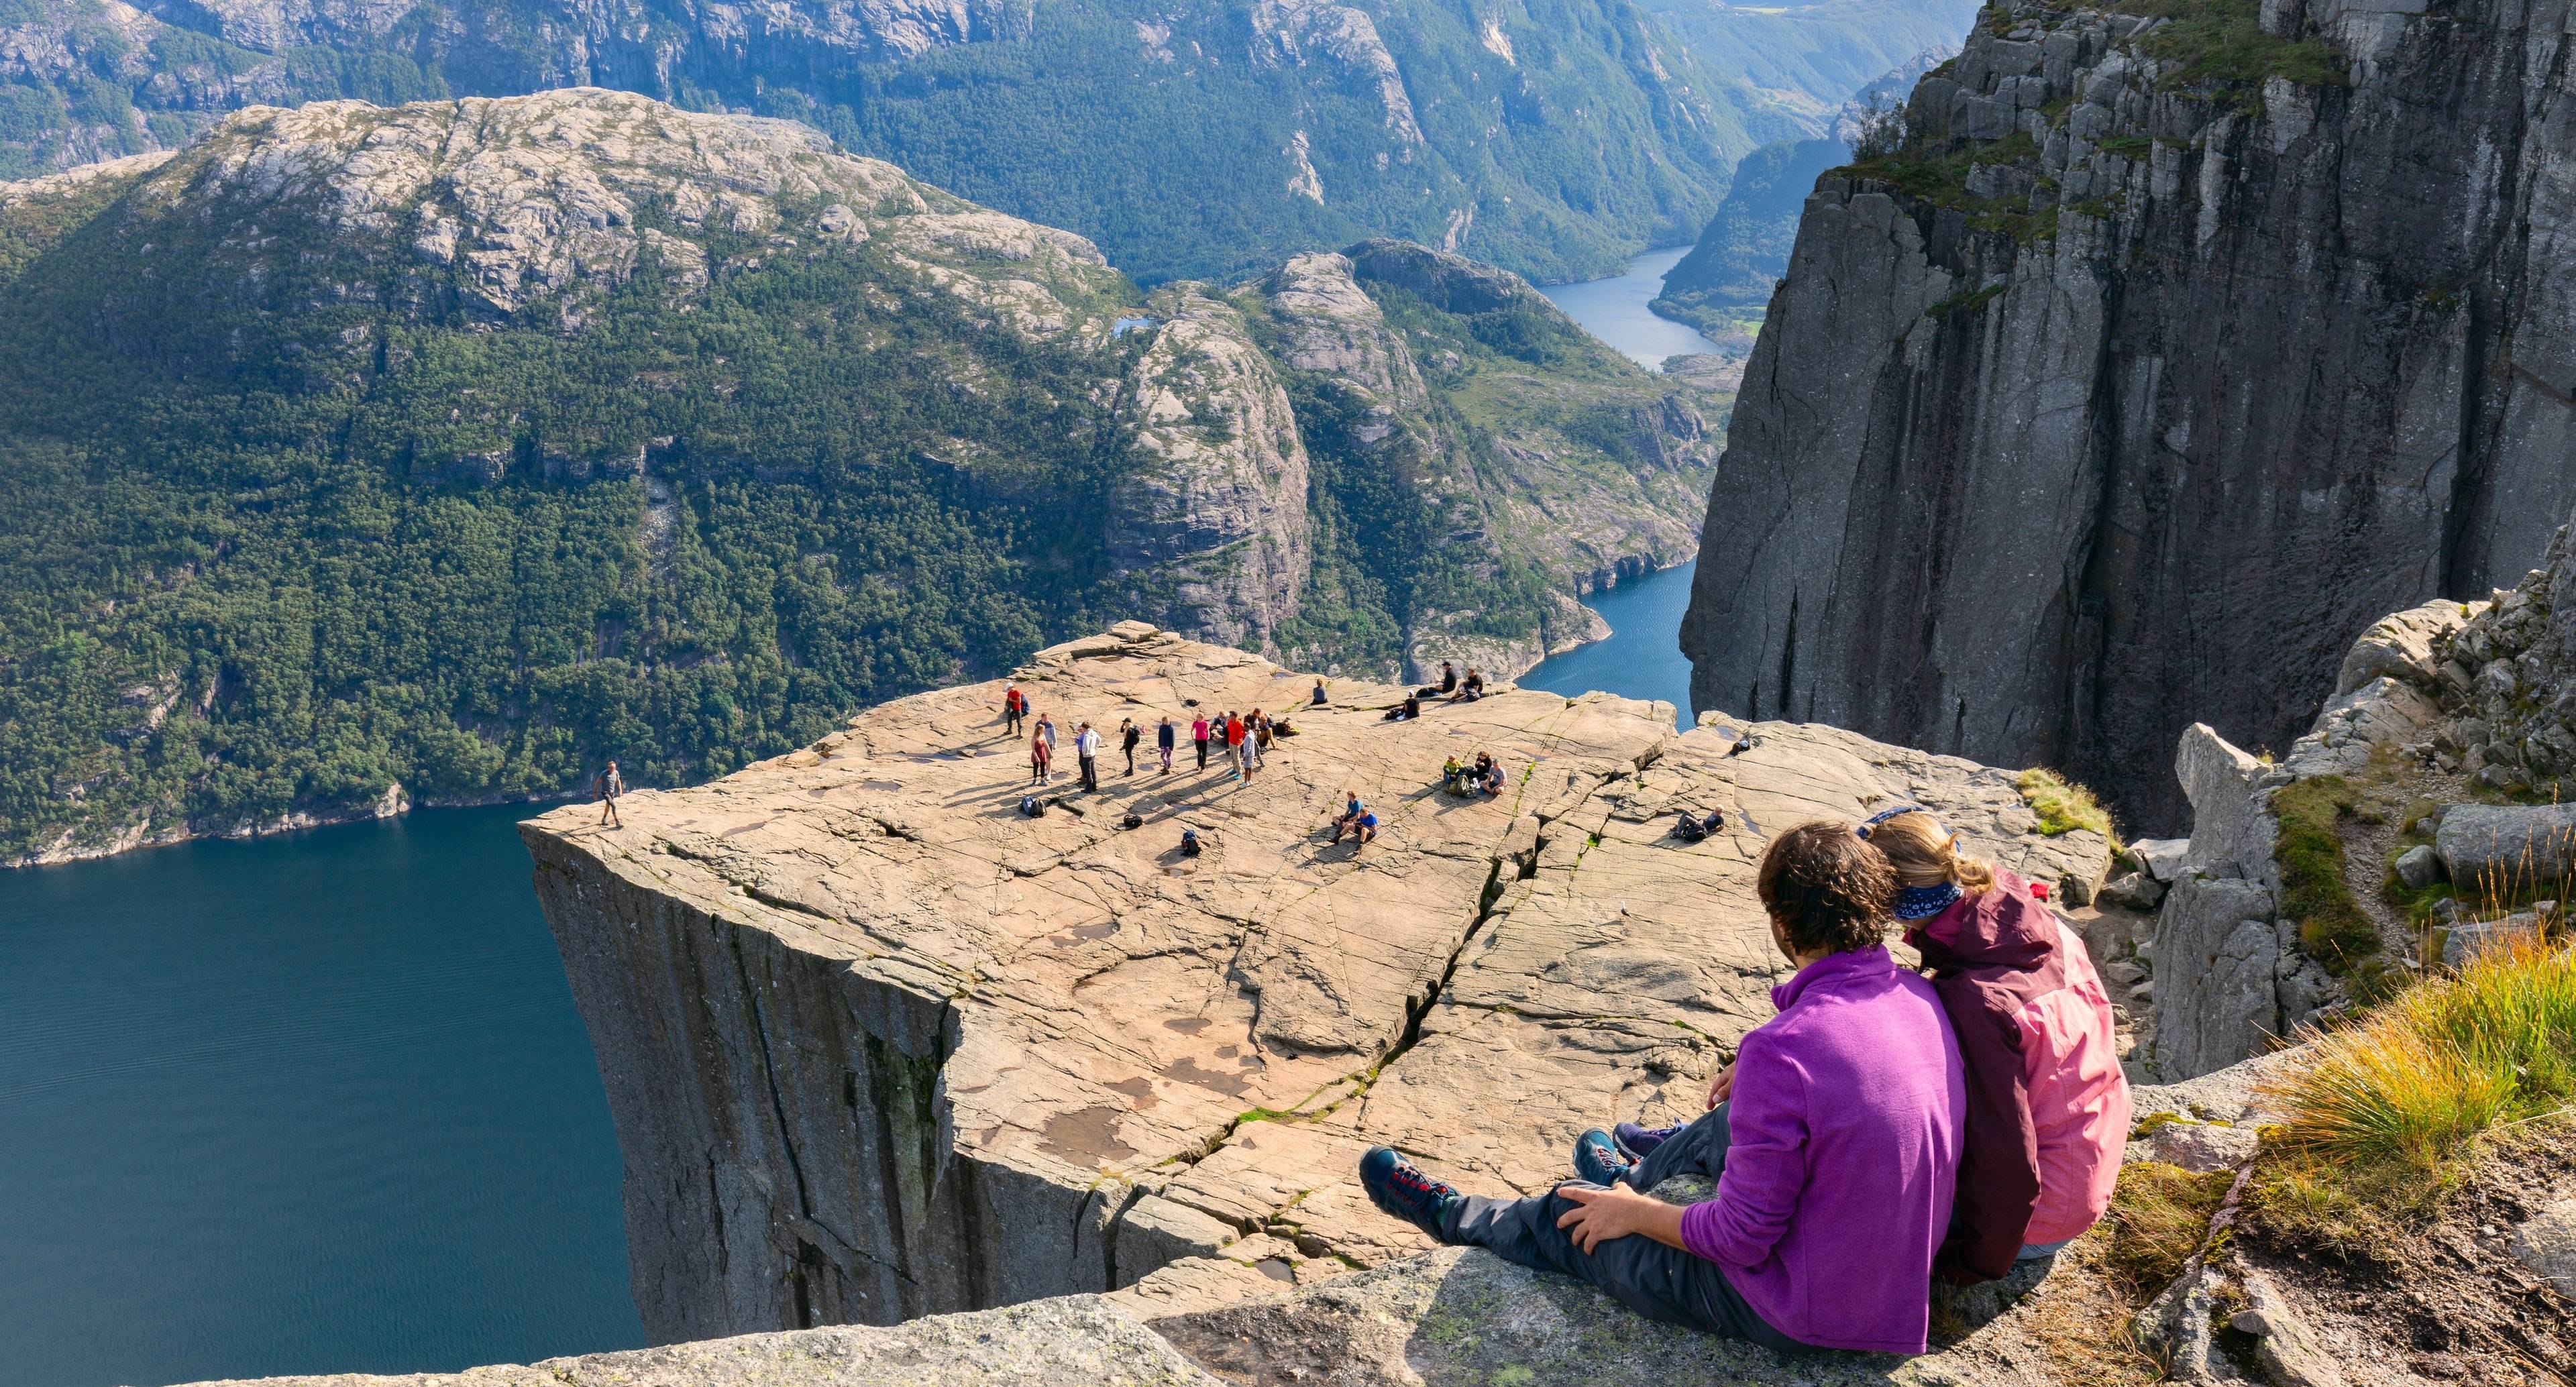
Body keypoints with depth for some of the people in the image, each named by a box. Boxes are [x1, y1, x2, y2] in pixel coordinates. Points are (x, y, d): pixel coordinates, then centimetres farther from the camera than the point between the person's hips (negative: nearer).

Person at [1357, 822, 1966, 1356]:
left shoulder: (1783, 1051, -33)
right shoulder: (1920, 997, -7)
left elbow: (1743, 1237, -24)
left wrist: (1632, 1213, -7)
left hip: (1799, 1309, -7)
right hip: (1906, 1266, 7)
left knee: (1574, 1221, 15)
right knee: (1730, 1120, 30)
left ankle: (1456, 1218, 46)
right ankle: (1636, 1176, 62)